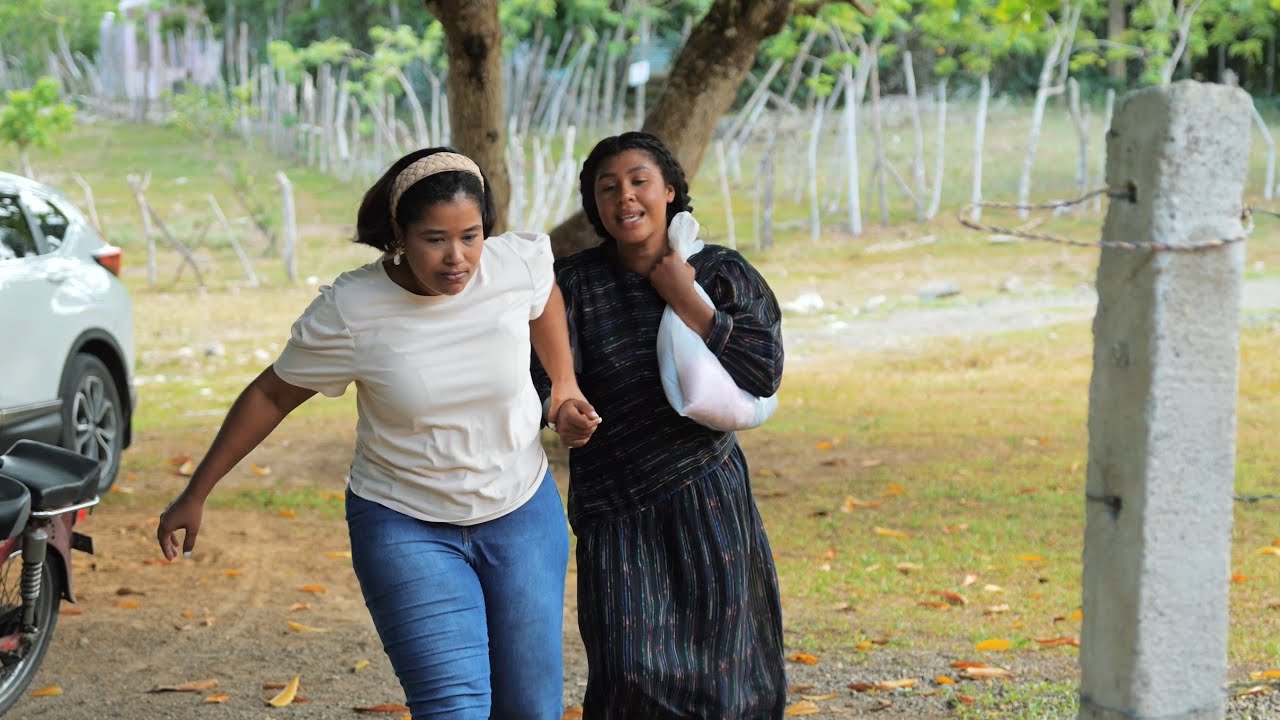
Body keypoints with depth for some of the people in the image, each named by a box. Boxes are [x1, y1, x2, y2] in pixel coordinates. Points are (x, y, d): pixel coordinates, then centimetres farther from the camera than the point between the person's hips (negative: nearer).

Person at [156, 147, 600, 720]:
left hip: (522, 512, 3)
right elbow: (270, 395, -6)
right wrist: (195, 495, -2)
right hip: (406, 525, -3)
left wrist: (565, 387, 11)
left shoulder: (520, 264, -14)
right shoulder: (349, 309, -19)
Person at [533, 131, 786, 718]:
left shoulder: (723, 273, 1)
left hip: (708, 503, 1)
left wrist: (684, 301, -11)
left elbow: (763, 373, -12)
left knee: (716, 667, 6)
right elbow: (546, 388, -7)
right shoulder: (575, 284, -1)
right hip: (614, 511, -1)